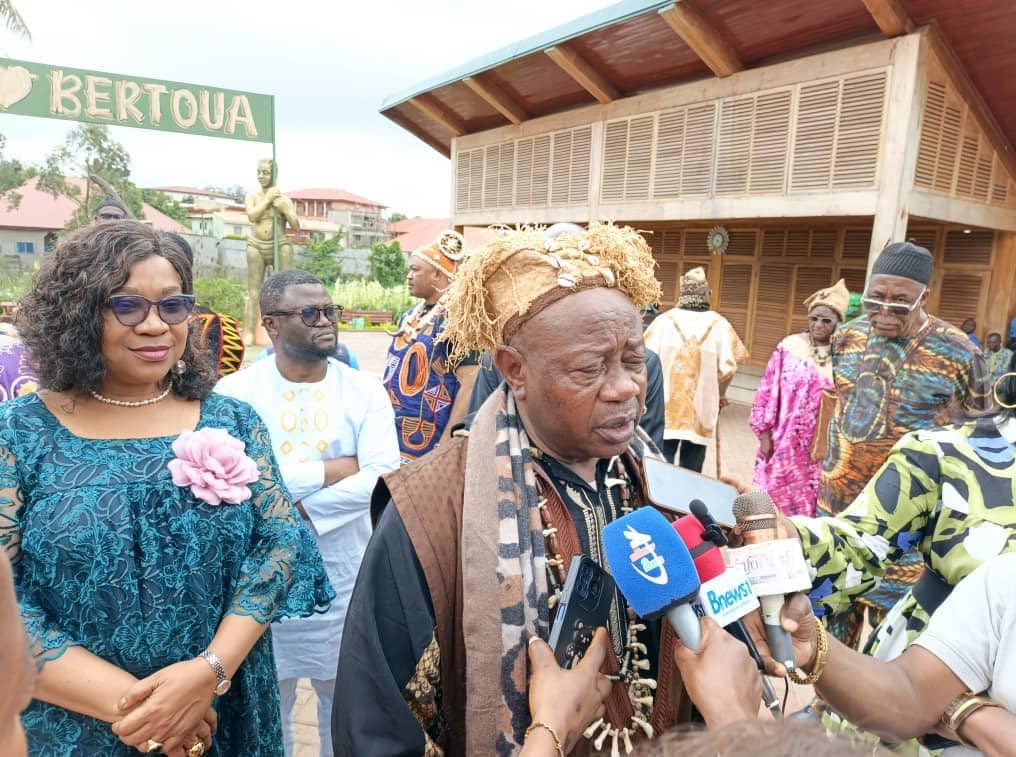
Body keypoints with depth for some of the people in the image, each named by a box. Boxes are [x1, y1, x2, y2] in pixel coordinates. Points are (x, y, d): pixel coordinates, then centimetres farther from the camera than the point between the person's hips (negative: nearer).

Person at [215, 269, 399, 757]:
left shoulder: (365, 390, -4)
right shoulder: (234, 392, -7)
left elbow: (382, 476, -15)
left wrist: (299, 509, -20)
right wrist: (336, 468, -17)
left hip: (343, 573, 1)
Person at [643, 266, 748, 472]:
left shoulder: (665, 320, -7)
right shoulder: (719, 324, -4)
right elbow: (728, 368, -8)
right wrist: (720, 394, 12)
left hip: (665, 407, -1)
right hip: (701, 409, 1)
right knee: (691, 468, 13)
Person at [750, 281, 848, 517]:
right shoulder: (789, 346, -2)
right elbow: (768, 392, -1)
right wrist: (765, 435, -3)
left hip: (823, 449, 1)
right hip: (786, 443, 0)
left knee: (811, 503, 9)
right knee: (777, 496, 9)